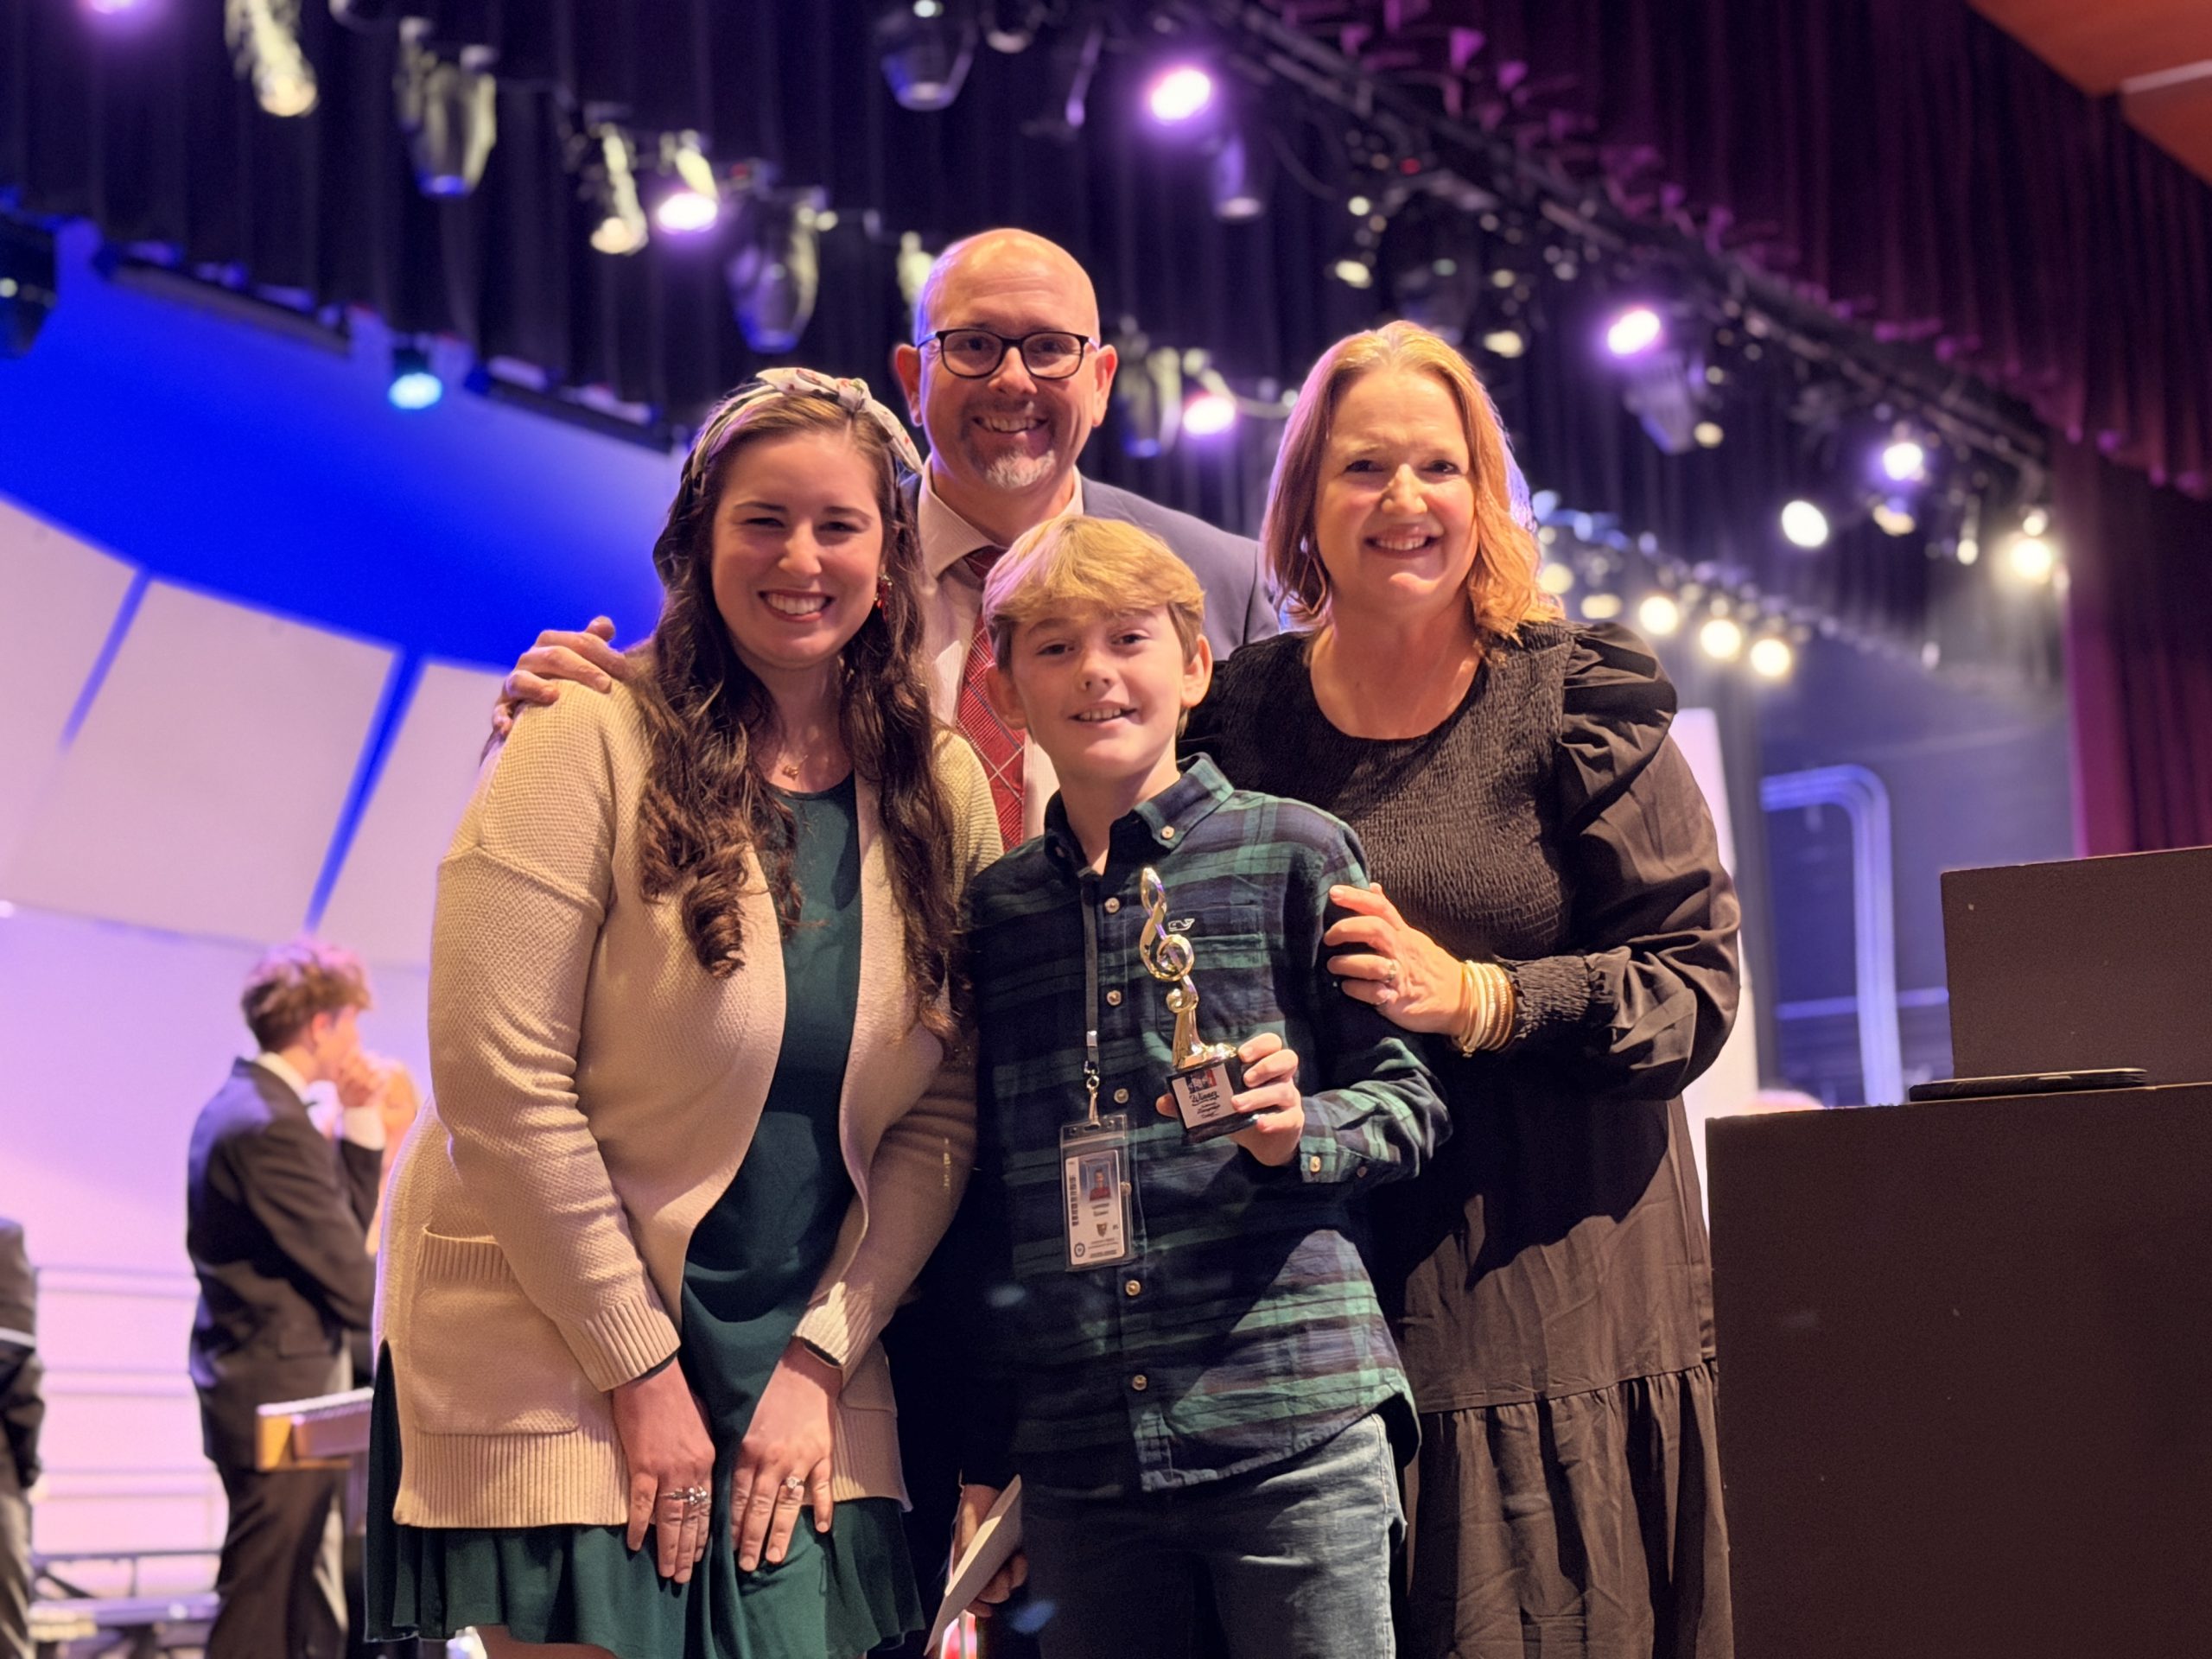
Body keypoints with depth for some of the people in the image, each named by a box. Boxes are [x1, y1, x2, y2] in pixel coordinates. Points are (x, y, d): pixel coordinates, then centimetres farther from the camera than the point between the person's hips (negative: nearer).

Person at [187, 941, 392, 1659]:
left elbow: (345, 1222, 15)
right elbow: (351, 1282, -19)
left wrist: (360, 1121, 8)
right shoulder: (272, 1125, -19)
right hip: (282, 1393, -11)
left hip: (256, 1385, 11)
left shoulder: (241, 1105, 13)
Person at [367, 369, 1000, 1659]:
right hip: (558, 1370, -4)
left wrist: (820, 1359, -6)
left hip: (808, 1377, 4)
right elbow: (499, 1078, -15)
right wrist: (641, 1368, -13)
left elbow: (942, 1118, 3)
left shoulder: (944, 794, 3)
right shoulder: (595, 746, -11)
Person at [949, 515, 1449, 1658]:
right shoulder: (990, 908, 12)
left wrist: (1301, 1132, -17)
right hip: (1072, 1451, 3)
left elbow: (1408, 1100, 4)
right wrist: (979, 1452, 15)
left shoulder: (1293, 853, 2)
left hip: (1292, 1427, -3)